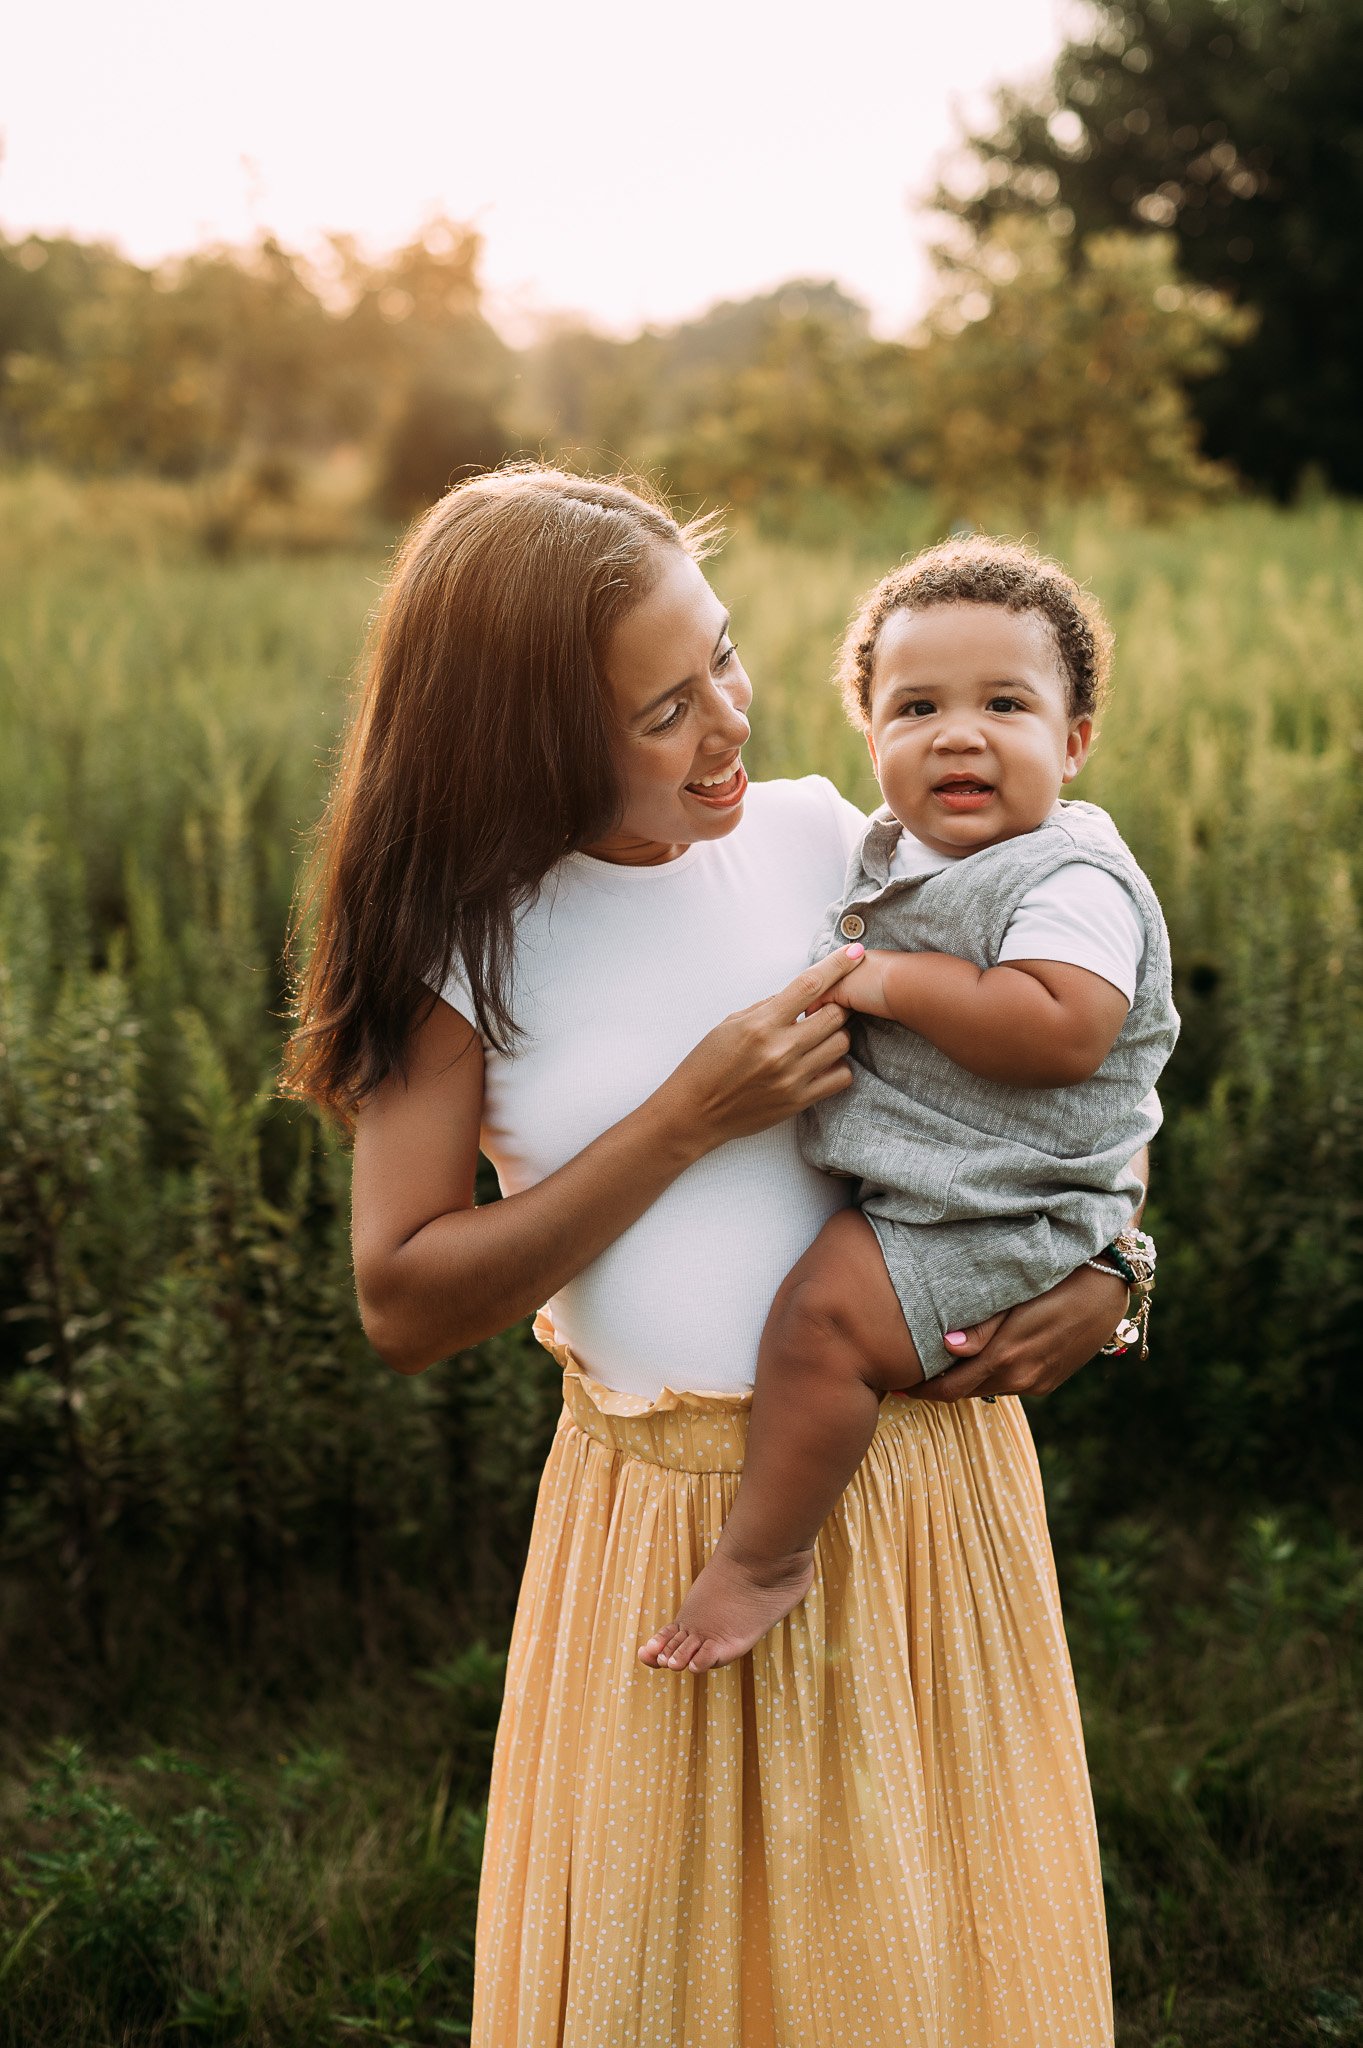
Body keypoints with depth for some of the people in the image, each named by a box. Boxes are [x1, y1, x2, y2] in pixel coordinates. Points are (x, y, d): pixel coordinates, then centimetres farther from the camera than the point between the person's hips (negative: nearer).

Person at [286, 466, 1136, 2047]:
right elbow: (404, 1306, -12)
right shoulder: (469, 942, -8)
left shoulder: (823, 839, -4)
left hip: (927, 1474, 2)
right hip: (664, 1516, -1)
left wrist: (1111, 1266, -9)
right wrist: (690, 1121, -18)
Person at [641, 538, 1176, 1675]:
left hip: (1004, 1217, -10)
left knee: (819, 1317, -22)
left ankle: (766, 1557, -6)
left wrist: (891, 980, -26)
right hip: (901, 1177, 10)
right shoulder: (893, 856, 10)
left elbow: (1062, 1031, -33)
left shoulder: (1071, 880, -18)